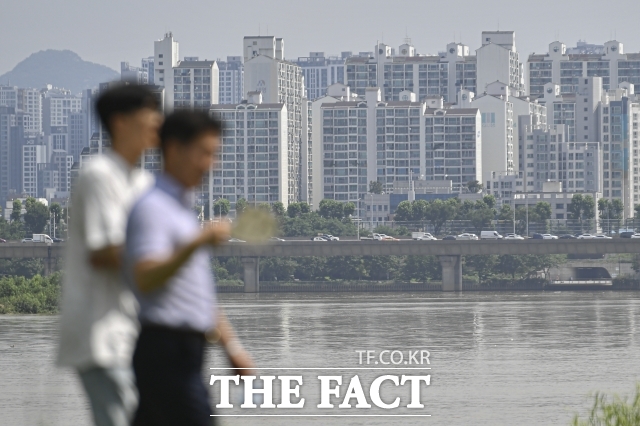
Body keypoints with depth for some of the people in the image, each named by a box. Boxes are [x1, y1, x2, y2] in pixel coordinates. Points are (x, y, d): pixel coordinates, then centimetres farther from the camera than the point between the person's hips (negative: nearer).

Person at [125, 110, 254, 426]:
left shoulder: (183, 208, 22)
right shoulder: (152, 207, -10)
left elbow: (201, 293, 27)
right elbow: (145, 279, -25)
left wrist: (230, 344, 23)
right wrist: (197, 244, -34)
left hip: (183, 353, 10)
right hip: (167, 349, -10)